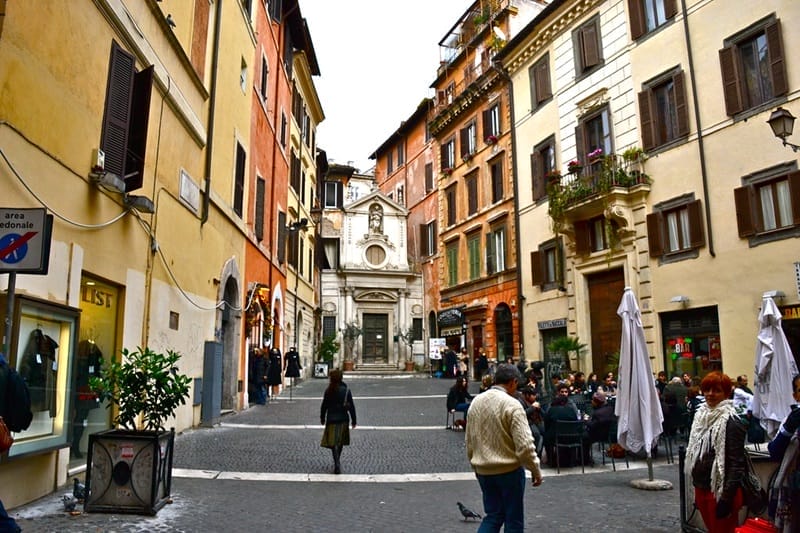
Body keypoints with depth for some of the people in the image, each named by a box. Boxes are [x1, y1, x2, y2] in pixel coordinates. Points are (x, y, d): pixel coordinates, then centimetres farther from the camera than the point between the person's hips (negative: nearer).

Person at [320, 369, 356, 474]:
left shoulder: (328, 391, -9)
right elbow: (351, 407, -4)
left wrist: (322, 418, 13)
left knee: (333, 443, -1)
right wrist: (353, 420, 6)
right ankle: (337, 462, 36)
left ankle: (337, 464, -16)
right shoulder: (346, 390, -6)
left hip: (332, 420, -2)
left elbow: (324, 406, -2)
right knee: (340, 442, 20)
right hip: (344, 419, 2)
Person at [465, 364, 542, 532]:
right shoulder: (512, 404, -17)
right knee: (514, 519, 11)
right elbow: (524, 445, -20)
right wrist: (536, 470, -7)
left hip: (483, 471, 6)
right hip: (509, 470, -6)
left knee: (493, 515, 17)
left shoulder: (476, 402, 3)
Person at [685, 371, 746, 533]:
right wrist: (697, 490, 17)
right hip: (701, 488, 7)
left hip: (720, 491, -7)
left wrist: (727, 498, -18)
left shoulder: (731, 422, -15)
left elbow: (737, 464, -16)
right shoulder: (701, 415, 7)